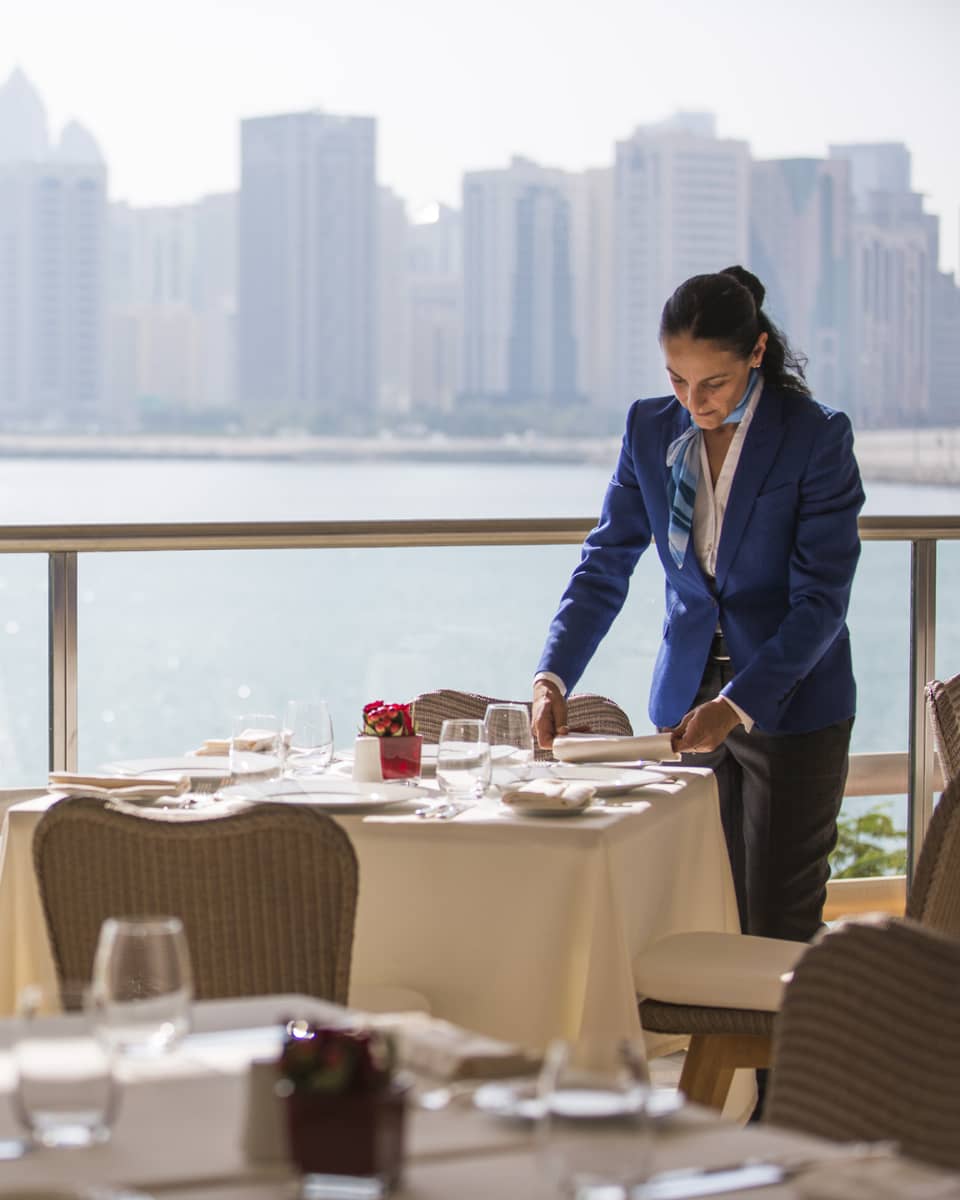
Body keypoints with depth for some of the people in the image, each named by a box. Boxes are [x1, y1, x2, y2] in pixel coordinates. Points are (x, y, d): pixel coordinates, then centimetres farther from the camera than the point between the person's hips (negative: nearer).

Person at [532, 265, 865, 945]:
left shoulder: (816, 437, -13)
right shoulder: (651, 430, 0)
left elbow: (821, 599, -14)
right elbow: (605, 566, 1)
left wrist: (736, 705, -24)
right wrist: (552, 678, -14)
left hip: (790, 701, -4)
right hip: (688, 698, 4)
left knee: (778, 933, -1)